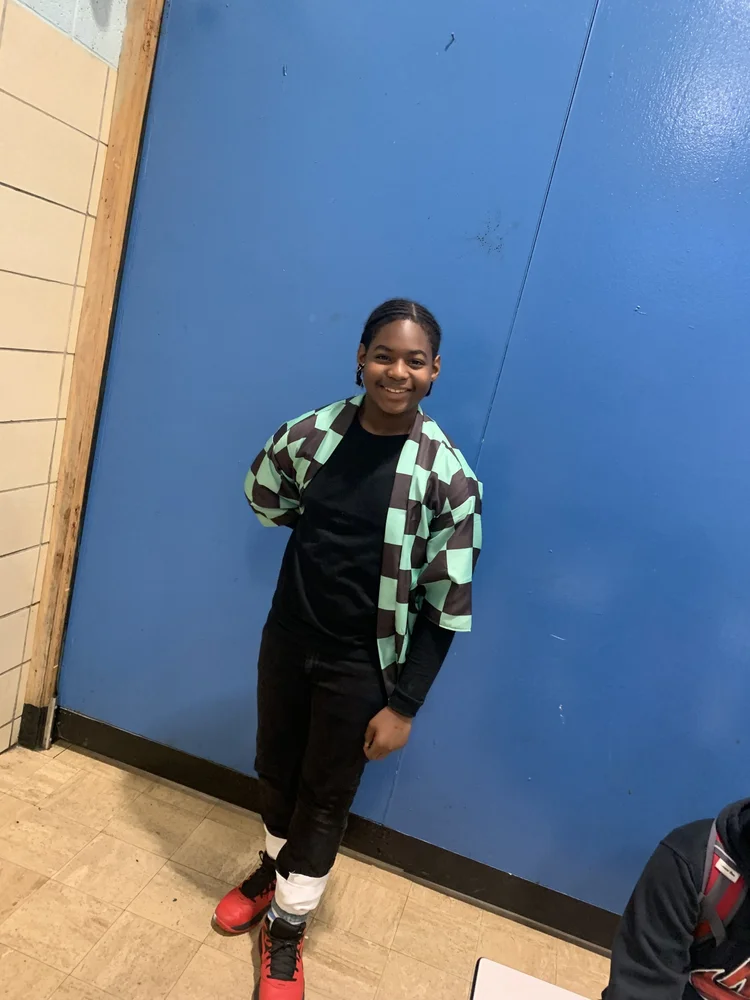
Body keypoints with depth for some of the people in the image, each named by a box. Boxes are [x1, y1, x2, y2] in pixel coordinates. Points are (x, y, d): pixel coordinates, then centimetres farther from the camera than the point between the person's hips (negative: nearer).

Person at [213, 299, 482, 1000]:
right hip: (288, 637, 4)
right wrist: (332, 534, 2)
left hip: (361, 665, -3)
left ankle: (286, 927, 42)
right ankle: (275, 867, 54)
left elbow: (445, 609, -13)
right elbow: (265, 497, 11)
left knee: (325, 797, 15)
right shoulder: (313, 432, -9)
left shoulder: (448, 476, -18)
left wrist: (403, 706, -11)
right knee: (275, 767, 24)